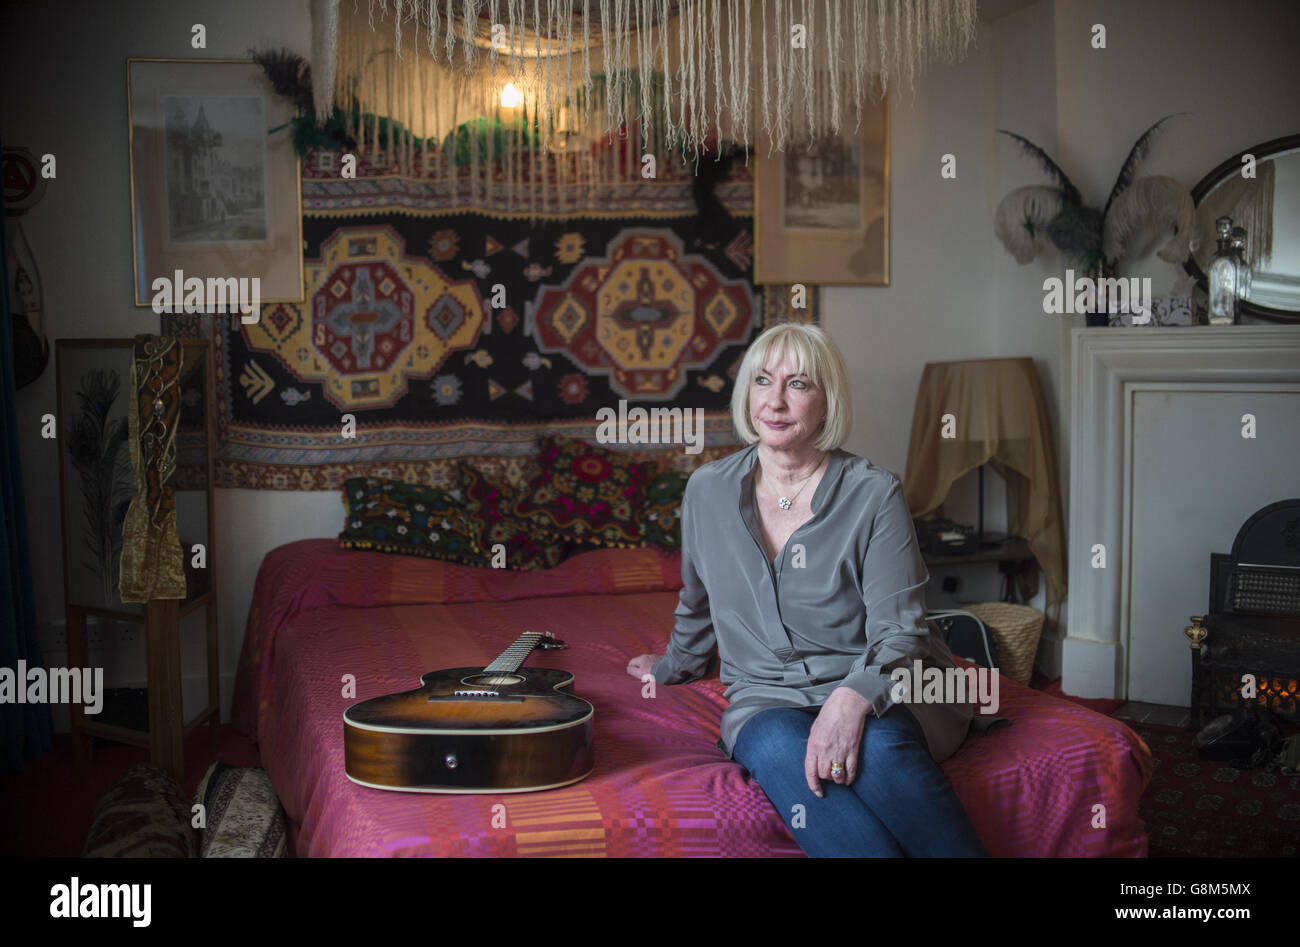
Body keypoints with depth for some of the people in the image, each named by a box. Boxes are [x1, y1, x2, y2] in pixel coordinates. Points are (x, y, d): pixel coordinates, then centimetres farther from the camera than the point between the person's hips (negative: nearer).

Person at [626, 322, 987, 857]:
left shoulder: (874, 494, -5)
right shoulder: (707, 491, 6)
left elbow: (898, 631, -11)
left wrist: (854, 698, -31)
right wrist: (671, 668, 39)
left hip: (874, 694, -2)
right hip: (766, 698, 2)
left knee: (878, 746, -37)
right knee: (778, 747, -35)